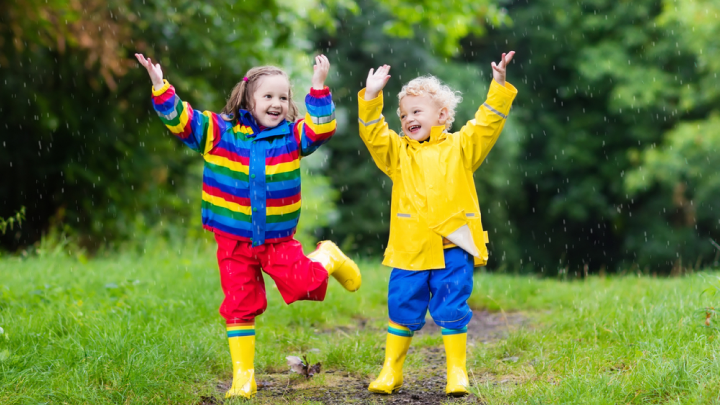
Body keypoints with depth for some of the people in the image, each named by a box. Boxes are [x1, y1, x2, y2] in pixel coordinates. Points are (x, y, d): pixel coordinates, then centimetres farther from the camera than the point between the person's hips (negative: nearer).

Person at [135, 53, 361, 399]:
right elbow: (179, 119, -8)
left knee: (305, 285, -11)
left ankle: (328, 258, 25)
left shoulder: (291, 137, 0)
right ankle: (243, 378, 11)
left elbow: (321, 128, -11)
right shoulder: (219, 132, -4)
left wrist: (319, 88, -20)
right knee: (239, 306, 1)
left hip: (278, 239, 0)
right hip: (234, 241, 0)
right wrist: (160, 86, -22)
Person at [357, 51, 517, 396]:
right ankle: (391, 371, 19)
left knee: (452, 309, 1)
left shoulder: (460, 147, 10)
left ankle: (457, 372, 13)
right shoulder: (398, 152, 13)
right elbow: (372, 135, 1)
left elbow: (487, 124, 1)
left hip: (452, 246, -1)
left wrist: (499, 86, -9)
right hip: (409, 248, 2)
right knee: (402, 307, 7)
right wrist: (371, 97, -10)